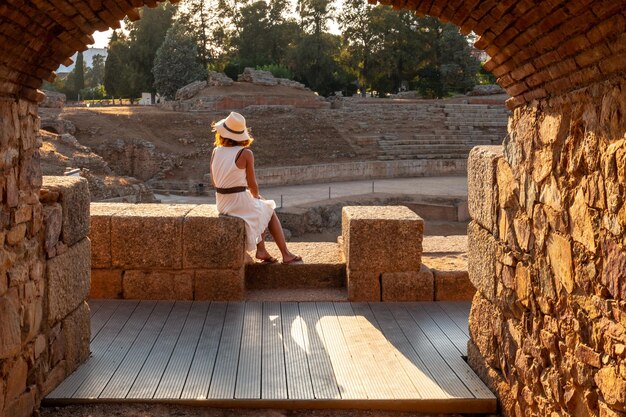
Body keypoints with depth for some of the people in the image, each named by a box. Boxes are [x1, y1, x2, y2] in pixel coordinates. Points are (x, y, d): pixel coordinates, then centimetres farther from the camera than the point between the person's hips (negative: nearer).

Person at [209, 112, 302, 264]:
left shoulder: (216, 151, 0)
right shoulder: (246, 153, -16)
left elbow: (214, 182, 8)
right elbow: (252, 185, -10)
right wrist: (256, 195, 13)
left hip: (222, 204, 5)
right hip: (240, 201, -5)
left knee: (262, 210, 31)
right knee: (270, 212, 24)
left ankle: (261, 250, 28)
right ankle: (286, 255, 29)